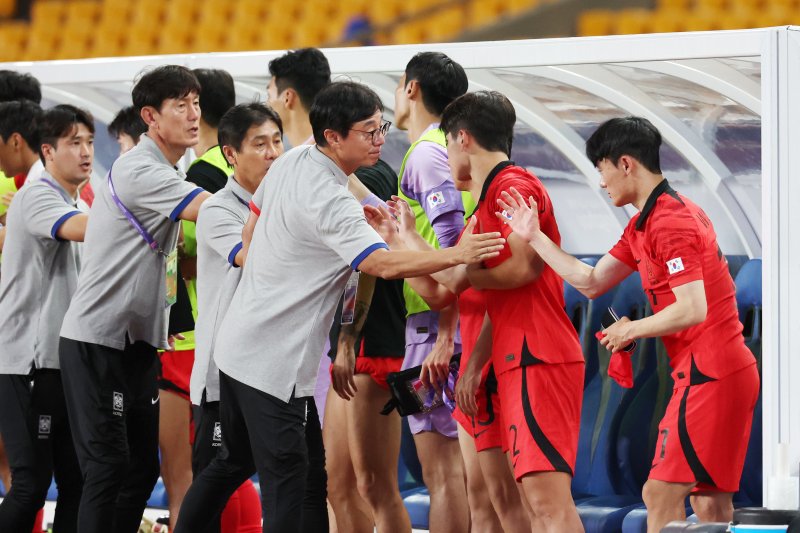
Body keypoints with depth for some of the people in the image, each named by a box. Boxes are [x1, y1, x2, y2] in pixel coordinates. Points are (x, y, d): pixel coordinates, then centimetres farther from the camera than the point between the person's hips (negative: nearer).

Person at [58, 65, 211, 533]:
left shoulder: (167, 174, 13)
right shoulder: (139, 171, -17)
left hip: (138, 341, 9)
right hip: (98, 340, -9)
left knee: (143, 467, 9)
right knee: (109, 467, -10)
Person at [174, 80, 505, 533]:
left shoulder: (291, 161, 4)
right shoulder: (329, 202, -24)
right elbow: (384, 265, -34)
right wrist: (456, 255, -36)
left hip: (238, 341, 10)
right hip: (274, 362, -10)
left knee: (235, 462, 22)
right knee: (286, 478, -7)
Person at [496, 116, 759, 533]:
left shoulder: (670, 221, -16)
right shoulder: (643, 224, 17)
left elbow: (692, 310, -22)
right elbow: (590, 282, 21)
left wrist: (631, 330, -8)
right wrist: (533, 236, 19)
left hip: (708, 372, -10)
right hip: (725, 372, 10)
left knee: (661, 494, -11)